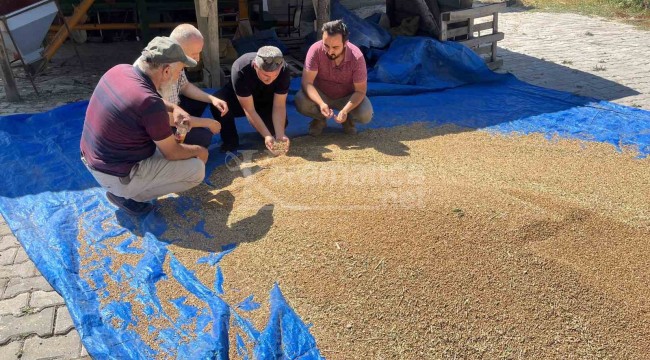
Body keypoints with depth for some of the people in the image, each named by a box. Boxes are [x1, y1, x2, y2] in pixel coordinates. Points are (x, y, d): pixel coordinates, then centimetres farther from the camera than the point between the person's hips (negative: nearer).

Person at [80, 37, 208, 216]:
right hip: (116, 176, -8)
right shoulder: (150, 103, -29)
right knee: (197, 169, -5)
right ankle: (127, 194, 2)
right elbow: (172, 153, -14)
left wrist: (174, 108, 8)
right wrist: (198, 151, 5)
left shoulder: (119, 70, -6)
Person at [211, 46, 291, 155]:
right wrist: (267, 136, -43)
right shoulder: (240, 70, -38)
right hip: (238, 98, -2)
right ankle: (230, 141, -10)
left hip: (266, 101, 2)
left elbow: (279, 106, -27)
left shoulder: (283, 71, -30)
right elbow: (249, 110, -35)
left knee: (280, 124, -25)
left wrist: (280, 135, -41)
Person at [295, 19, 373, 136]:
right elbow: (307, 82, -25)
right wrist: (321, 103, -42)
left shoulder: (357, 57, -26)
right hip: (321, 94, 1)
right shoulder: (315, 50, -26)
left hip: (347, 97, 0)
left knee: (366, 115, -27)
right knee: (300, 102, -29)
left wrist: (345, 111, -37)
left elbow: (360, 91, -20)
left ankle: (347, 119, 9)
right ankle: (320, 119, 4)